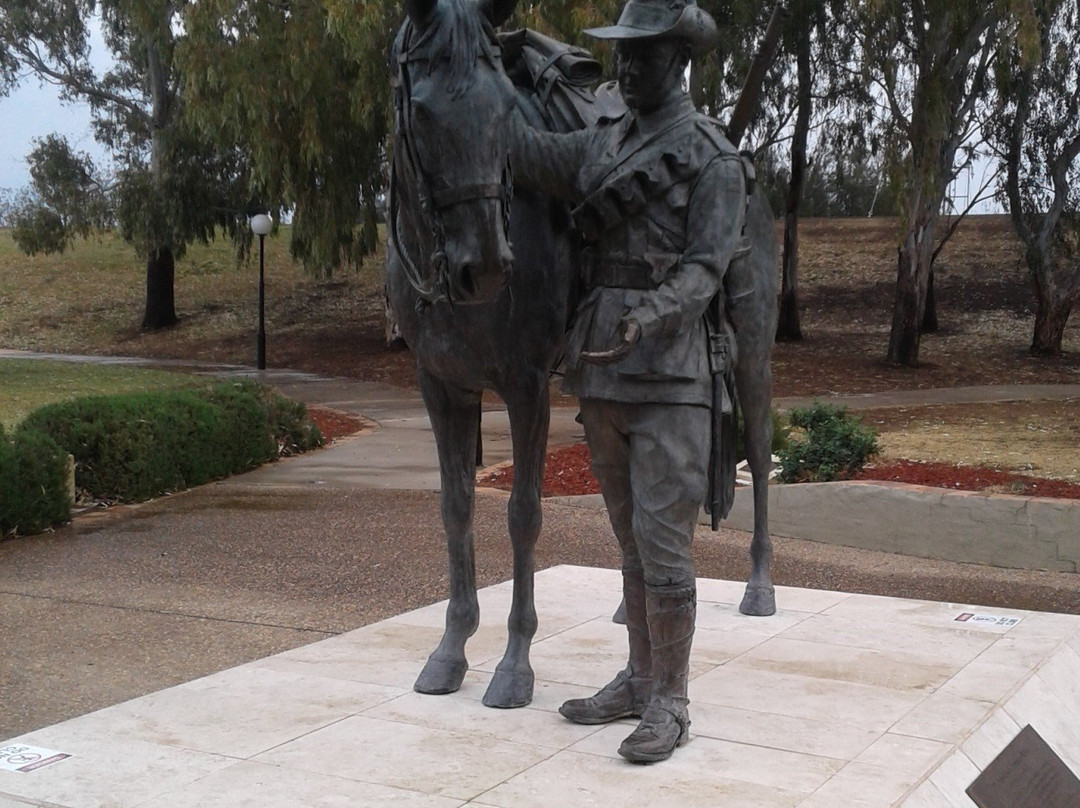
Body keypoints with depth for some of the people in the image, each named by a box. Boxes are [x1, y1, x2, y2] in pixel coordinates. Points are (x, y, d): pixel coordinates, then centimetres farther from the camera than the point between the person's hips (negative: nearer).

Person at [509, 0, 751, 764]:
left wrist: (647, 319, -31)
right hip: (603, 374, 7)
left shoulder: (713, 159, -5)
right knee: (633, 542, 15)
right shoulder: (603, 146, 15)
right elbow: (527, 154, 1)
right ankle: (639, 680, 25)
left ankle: (669, 704, 5)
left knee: (663, 544, -6)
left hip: (669, 375, -7)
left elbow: (703, 271, -14)